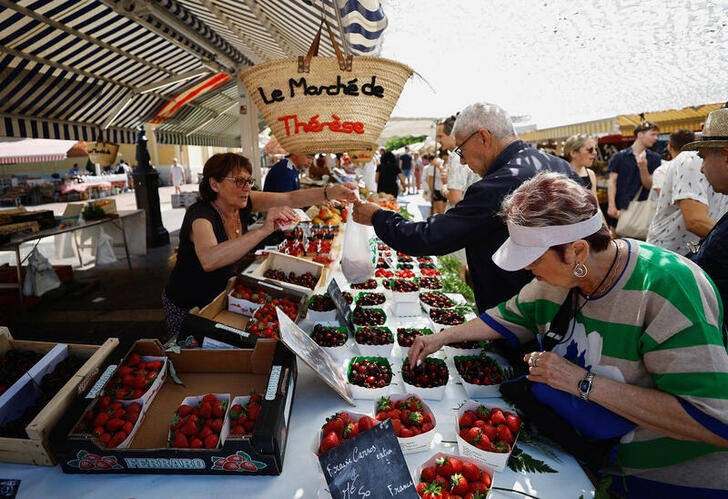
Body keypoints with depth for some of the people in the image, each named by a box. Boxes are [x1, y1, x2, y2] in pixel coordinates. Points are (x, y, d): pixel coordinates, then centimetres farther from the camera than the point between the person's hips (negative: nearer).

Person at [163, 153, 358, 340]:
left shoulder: (242, 203, -12)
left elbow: (290, 199, -16)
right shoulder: (200, 214, -31)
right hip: (186, 308, -6)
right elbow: (209, 260, -51)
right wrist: (264, 230, -57)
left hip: (222, 295, 6)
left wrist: (330, 193, -30)